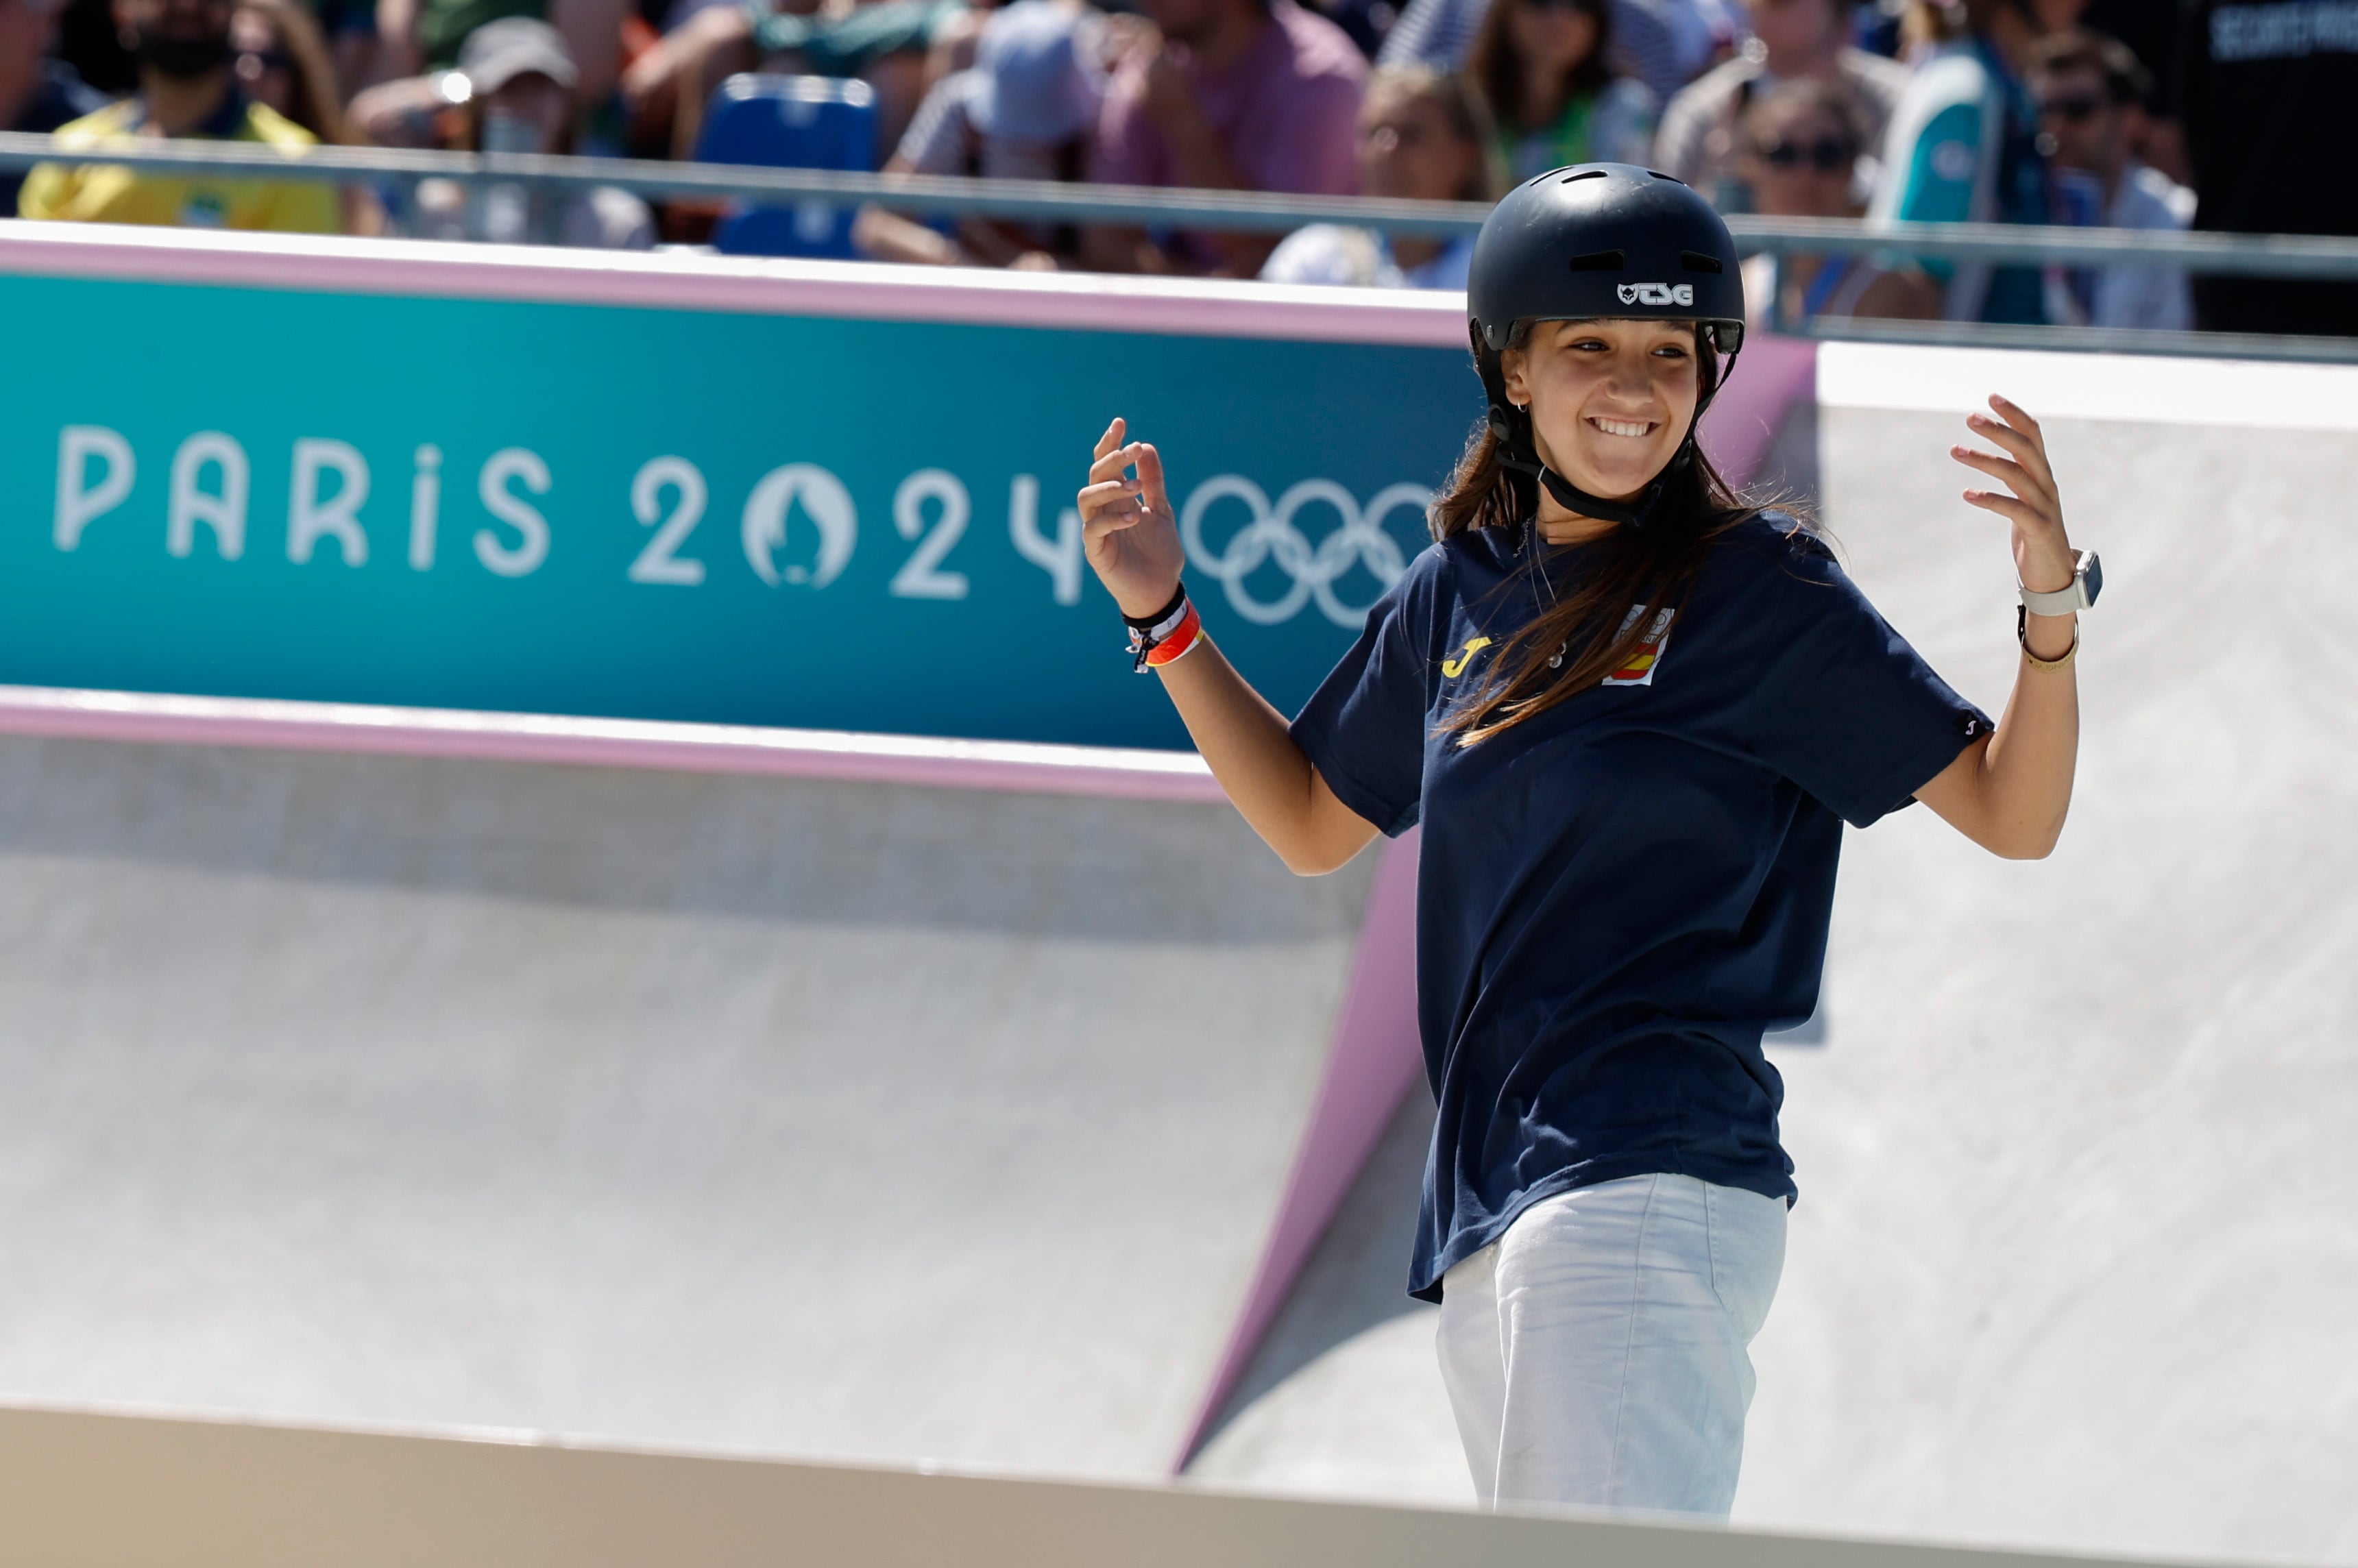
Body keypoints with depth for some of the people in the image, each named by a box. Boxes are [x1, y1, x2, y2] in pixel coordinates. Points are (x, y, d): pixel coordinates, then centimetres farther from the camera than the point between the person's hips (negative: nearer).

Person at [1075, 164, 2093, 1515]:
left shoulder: (1765, 593, -2)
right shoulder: (1459, 593, 15)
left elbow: (2012, 816, -3)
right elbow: (1314, 825, 29)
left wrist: (2052, 606, -19)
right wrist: (1163, 616, 21)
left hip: (1654, 1184, -7)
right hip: (1487, 1220, 7)